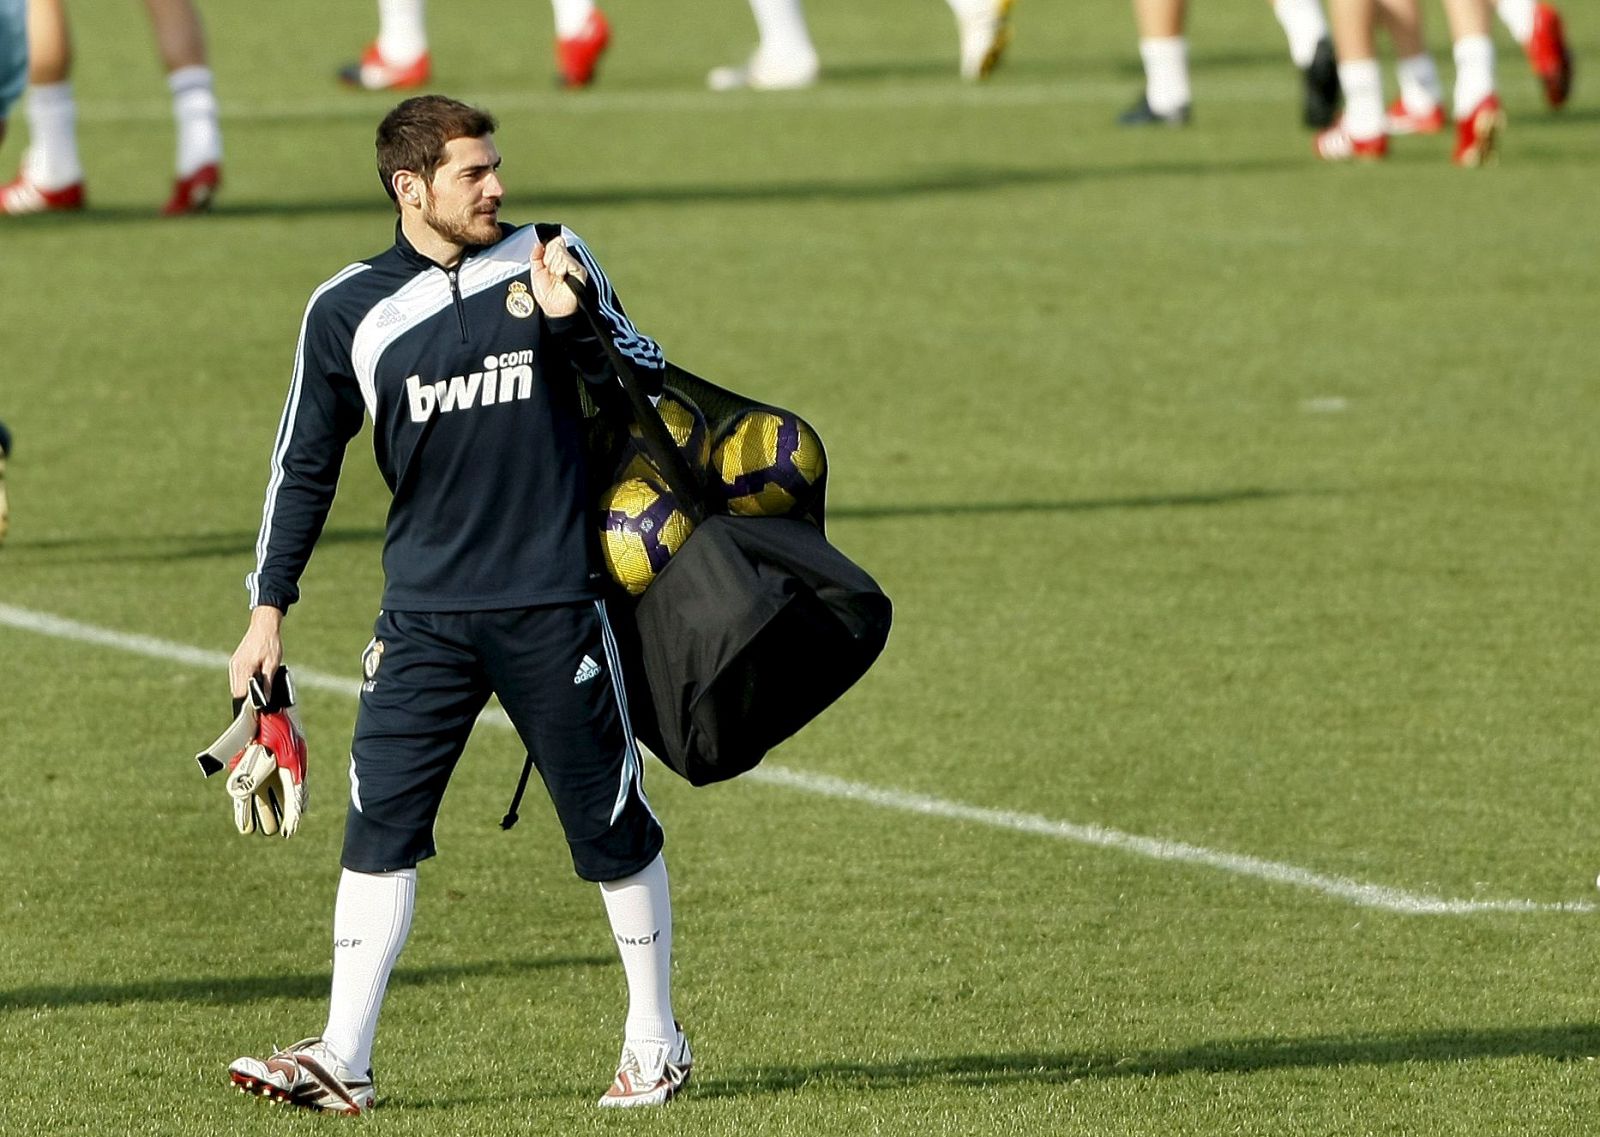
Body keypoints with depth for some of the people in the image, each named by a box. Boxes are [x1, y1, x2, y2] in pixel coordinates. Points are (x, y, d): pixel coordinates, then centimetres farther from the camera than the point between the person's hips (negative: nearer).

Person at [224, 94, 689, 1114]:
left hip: (553, 606, -1)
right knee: (381, 820, -7)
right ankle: (343, 1061, -6)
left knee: (609, 821, 4)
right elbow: (305, 466, 10)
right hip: (423, 614, 1)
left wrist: (572, 320, -15)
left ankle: (656, 1041, 19)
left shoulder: (552, 261, 2)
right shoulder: (349, 311, 3)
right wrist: (270, 610, 8)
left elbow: (649, 382, 5)